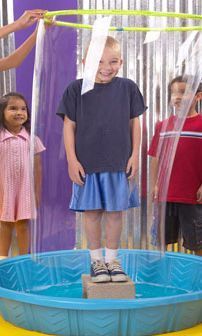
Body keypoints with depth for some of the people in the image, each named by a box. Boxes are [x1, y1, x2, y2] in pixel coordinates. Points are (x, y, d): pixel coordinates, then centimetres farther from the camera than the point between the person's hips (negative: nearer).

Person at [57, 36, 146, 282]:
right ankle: (96, 260, 22)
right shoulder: (76, 89, -4)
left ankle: (112, 259, 23)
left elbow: (134, 123, 6)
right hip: (87, 163, -1)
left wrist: (135, 155, 1)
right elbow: (69, 126, -2)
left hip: (119, 163, 1)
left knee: (115, 211, 8)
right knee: (92, 211, 7)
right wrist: (72, 160, -6)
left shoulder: (128, 87, 1)